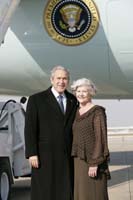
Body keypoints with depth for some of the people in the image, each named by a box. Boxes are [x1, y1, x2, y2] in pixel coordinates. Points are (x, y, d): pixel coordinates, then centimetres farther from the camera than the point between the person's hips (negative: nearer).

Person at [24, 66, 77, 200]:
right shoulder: (36, 99, -2)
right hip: (44, 156, -4)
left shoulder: (73, 101, 11)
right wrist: (32, 154, -13)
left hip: (67, 157, 4)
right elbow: (30, 128, -6)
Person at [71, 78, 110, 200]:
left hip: (92, 160, -8)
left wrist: (94, 163, -21)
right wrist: (75, 161, 15)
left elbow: (100, 138, -16)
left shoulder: (98, 112, -11)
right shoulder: (77, 112, 13)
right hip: (79, 160, 8)